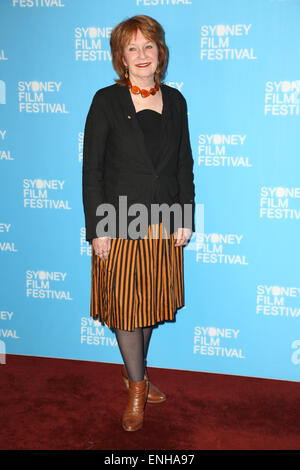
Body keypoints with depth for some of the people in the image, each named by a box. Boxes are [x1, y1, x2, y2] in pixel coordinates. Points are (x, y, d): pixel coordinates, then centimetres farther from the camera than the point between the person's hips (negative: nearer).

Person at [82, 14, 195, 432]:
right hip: (120, 222, -3)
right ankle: (137, 386, 23)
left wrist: (186, 219, 3)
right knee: (124, 304, 4)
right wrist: (96, 228, -11)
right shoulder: (106, 101, -5)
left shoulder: (175, 100, 6)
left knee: (152, 301, 14)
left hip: (165, 224, 4)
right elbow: (91, 168, -6)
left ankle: (134, 371, 36)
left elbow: (185, 165, 9)